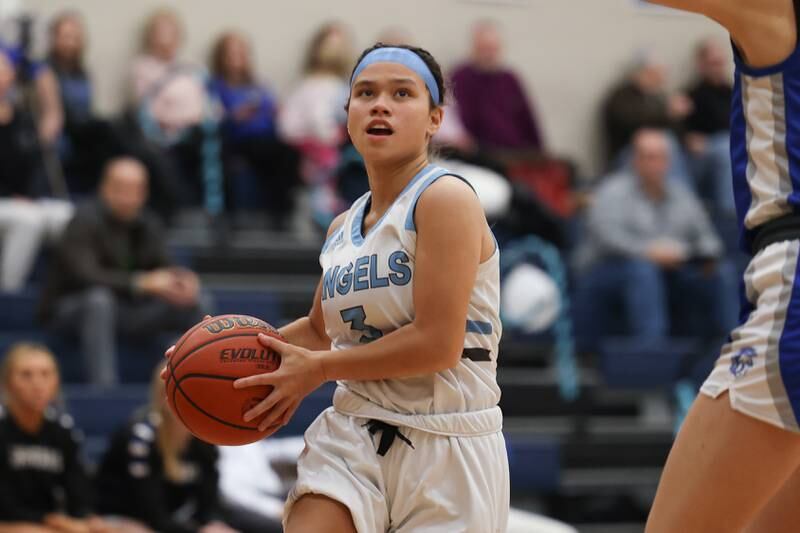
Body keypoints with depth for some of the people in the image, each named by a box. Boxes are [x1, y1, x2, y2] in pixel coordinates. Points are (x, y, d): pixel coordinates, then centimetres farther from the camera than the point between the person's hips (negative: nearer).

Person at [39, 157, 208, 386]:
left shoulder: (147, 224, 2)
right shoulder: (86, 221, -19)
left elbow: (164, 267, -1)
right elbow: (86, 275, -31)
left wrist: (184, 279, -26)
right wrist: (143, 283, -40)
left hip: (126, 309, 6)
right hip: (70, 309, -6)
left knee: (195, 303, -10)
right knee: (99, 299, -40)